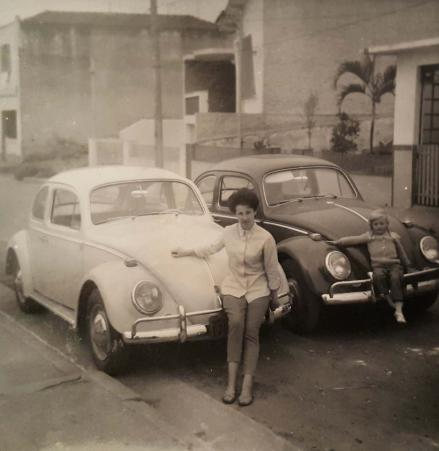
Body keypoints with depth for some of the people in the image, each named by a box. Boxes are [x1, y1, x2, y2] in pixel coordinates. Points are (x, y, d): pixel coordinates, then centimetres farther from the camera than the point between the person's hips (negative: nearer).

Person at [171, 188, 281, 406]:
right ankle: (231, 382, -21)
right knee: (235, 324, -24)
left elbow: (272, 270, -1)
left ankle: (247, 386, -9)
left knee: (251, 333, -11)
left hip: (258, 290, -1)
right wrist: (186, 252, 25)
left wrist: (274, 295, 8)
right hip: (233, 287, 1)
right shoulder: (228, 232, -2)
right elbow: (212, 248, 18)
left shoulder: (265, 238, -11)